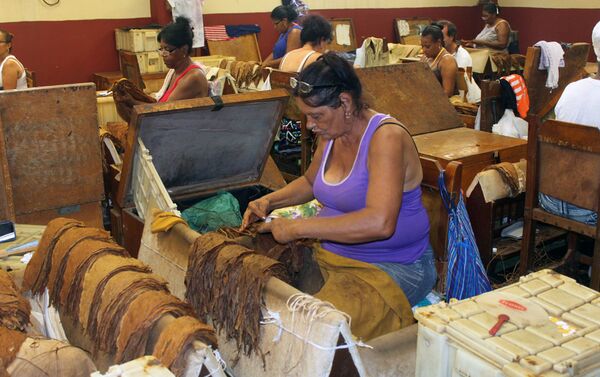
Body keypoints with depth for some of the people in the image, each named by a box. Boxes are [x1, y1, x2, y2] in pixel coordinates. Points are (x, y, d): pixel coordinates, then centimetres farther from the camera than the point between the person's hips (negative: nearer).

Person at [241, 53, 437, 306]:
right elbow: (310, 182, 26)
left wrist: (297, 228, -30)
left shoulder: (386, 136, -20)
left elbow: (380, 223, -34)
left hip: (397, 265, -7)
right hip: (335, 253, 8)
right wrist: (268, 202, 8)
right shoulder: (331, 135, 5)